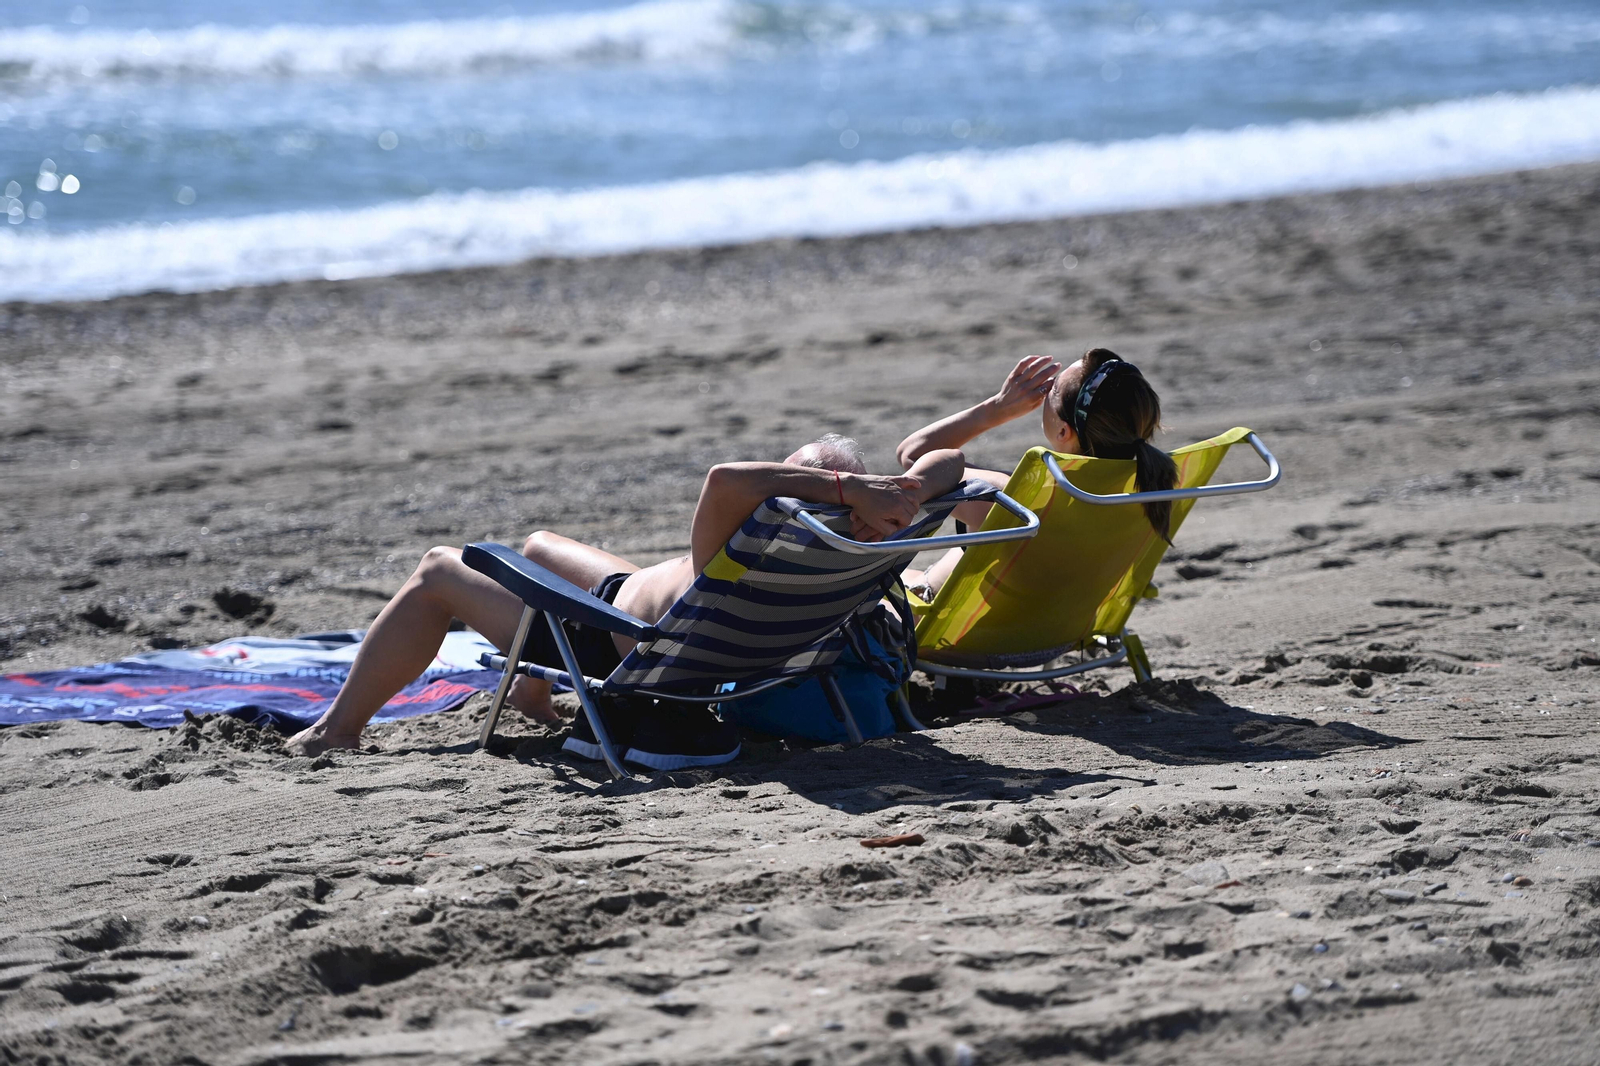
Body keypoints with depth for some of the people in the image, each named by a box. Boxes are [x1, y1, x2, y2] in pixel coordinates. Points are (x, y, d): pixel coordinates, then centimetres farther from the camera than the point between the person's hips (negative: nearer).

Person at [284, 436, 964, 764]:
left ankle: (339, 727, 29)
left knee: (437, 571, 12)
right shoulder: (851, 569, -29)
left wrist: (848, 488, -65)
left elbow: (725, 479, -67)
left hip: (606, 645, -7)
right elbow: (949, 462, -23)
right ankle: (533, 700, 55)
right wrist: (898, 498, -42)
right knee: (538, 544, 33)